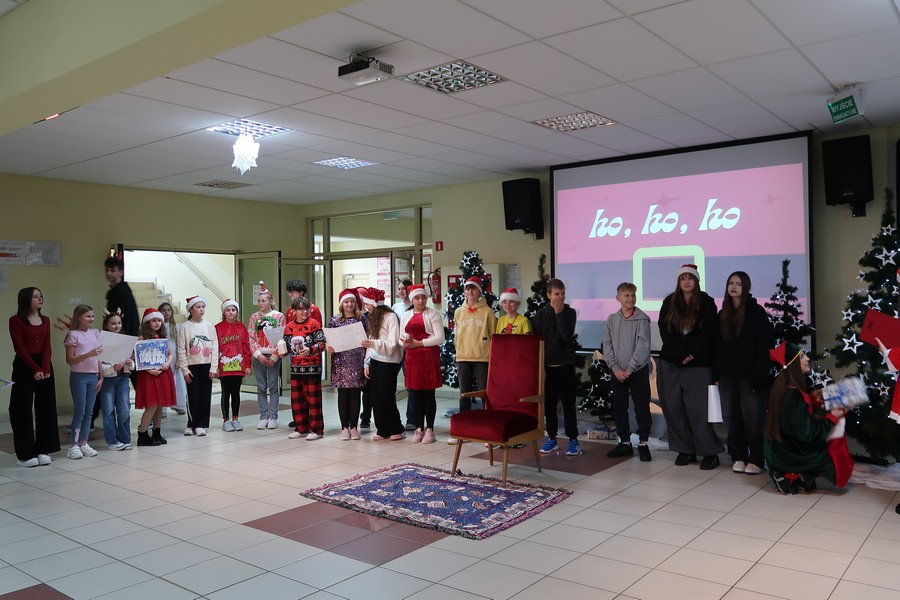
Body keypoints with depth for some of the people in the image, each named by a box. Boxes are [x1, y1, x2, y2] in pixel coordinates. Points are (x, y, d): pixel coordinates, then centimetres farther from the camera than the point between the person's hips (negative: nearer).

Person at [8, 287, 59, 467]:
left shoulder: (45, 320, 10)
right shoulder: (16, 320, -6)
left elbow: (47, 346, 2)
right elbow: (19, 348, -12)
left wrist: (45, 368, -12)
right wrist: (35, 369, -17)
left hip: (45, 366, 5)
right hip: (24, 367, -5)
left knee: (46, 407, 6)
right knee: (23, 409, 0)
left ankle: (43, 450, 14)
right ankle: (25, 453, 6)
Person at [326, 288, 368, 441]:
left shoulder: (362, 318, 6)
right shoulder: (335, 320, 4)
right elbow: (328, 339, 6)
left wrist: (367, 360, -3)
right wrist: (327, 346, -17)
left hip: (357, 361, 0)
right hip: (341, 362, 0)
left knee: (355, 394, 4)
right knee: (343, 394, 3)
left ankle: (353, 426, 13)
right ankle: (344, 427, 12)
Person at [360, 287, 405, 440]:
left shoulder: (391, 317, -11)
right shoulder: (373, 318, 12)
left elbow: (392, 344, -17)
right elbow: (370, 343, 13)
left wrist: (373, 343, -30)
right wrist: (367, 363, 7)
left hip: (388, 363, -7)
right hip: (375, 361, 7)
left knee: (386, 397, -3)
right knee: (375, 397, 5)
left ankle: (397, 430, 11)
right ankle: (382, 430, 14)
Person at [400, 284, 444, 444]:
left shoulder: (433, 314, -1)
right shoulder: (406, 315, 15)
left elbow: (439, 338, -9)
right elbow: (401, 336, 19)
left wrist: (418, 343, -13)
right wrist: (405, 342, -5)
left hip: (429, 356, -4)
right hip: (412, 357, 5)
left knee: (428, 393, -1)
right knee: (414, 393, 6)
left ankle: (430, 429, 7)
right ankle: (419, 428, 16)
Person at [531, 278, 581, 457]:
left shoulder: (569, 312, 0)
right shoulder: (540, 314, 4)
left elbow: (568, 336, -16)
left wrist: (559, 313, -14)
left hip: (565, 364, -2)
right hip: (546, 365, 2)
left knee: (568, 403, 0)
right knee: (548, 403, 7)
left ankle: (573, 440, 8)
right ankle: (552, 438, 18)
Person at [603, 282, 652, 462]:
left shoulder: (642, 319, -5)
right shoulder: (612, 319, 5)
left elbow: (643, 346, -11)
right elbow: (607, 346, 3)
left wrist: (629, 369, -15)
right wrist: (615, 368, -8)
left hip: (638, 371, -3)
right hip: (618, 372, 3)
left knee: (642, 408, 0)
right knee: (619, 408, 7)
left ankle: (643, 443, 14)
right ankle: (624, 443, 19)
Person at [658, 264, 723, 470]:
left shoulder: (707, 303, 1)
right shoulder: (669, 303, 7)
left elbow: (708, 335, -5)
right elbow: (665, 332, -2)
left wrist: (690, 354, -14)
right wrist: (681, 354, -13)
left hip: (699, 365, -3)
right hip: (670, 364, 3)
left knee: (698, 410, -7)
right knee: (674, 409, 4)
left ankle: (710, 452, 5)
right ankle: (685, 450, 15)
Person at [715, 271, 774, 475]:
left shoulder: (756, 311, -4)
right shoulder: (722, 314, 13)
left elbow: (764, 345, -10)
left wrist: (759, 374, -17)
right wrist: (716, 372, 6)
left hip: (749, 373, -5)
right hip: (727, 374, 5)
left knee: (753, 417, -3)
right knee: (731, 417, 7)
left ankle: (756, 460, 7)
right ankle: (738, 457, 17)